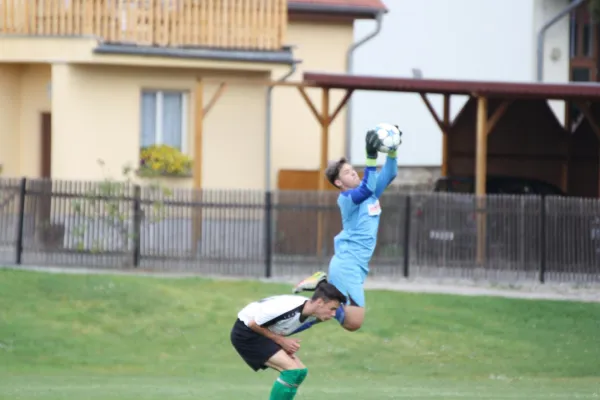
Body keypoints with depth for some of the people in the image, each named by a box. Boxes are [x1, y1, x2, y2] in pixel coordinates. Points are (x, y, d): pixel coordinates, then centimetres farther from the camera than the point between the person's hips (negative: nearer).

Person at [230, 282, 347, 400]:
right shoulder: (287, 307, -35)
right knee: (293, 370, -19)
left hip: (265, 334, 9)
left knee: (300, 371, 3)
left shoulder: (313, 315, -8)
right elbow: (253, 324, -23)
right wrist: (282, 341, -17)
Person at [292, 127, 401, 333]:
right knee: (354, 321, -19)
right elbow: (366, 189, -31)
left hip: (357, 266, 9)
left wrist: (392, 151, -2)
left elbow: (389, 175, 14)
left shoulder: (370, 194, 14)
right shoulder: (346, 198, -11)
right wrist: (371, 157, -36)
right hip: (347, 264, -9)